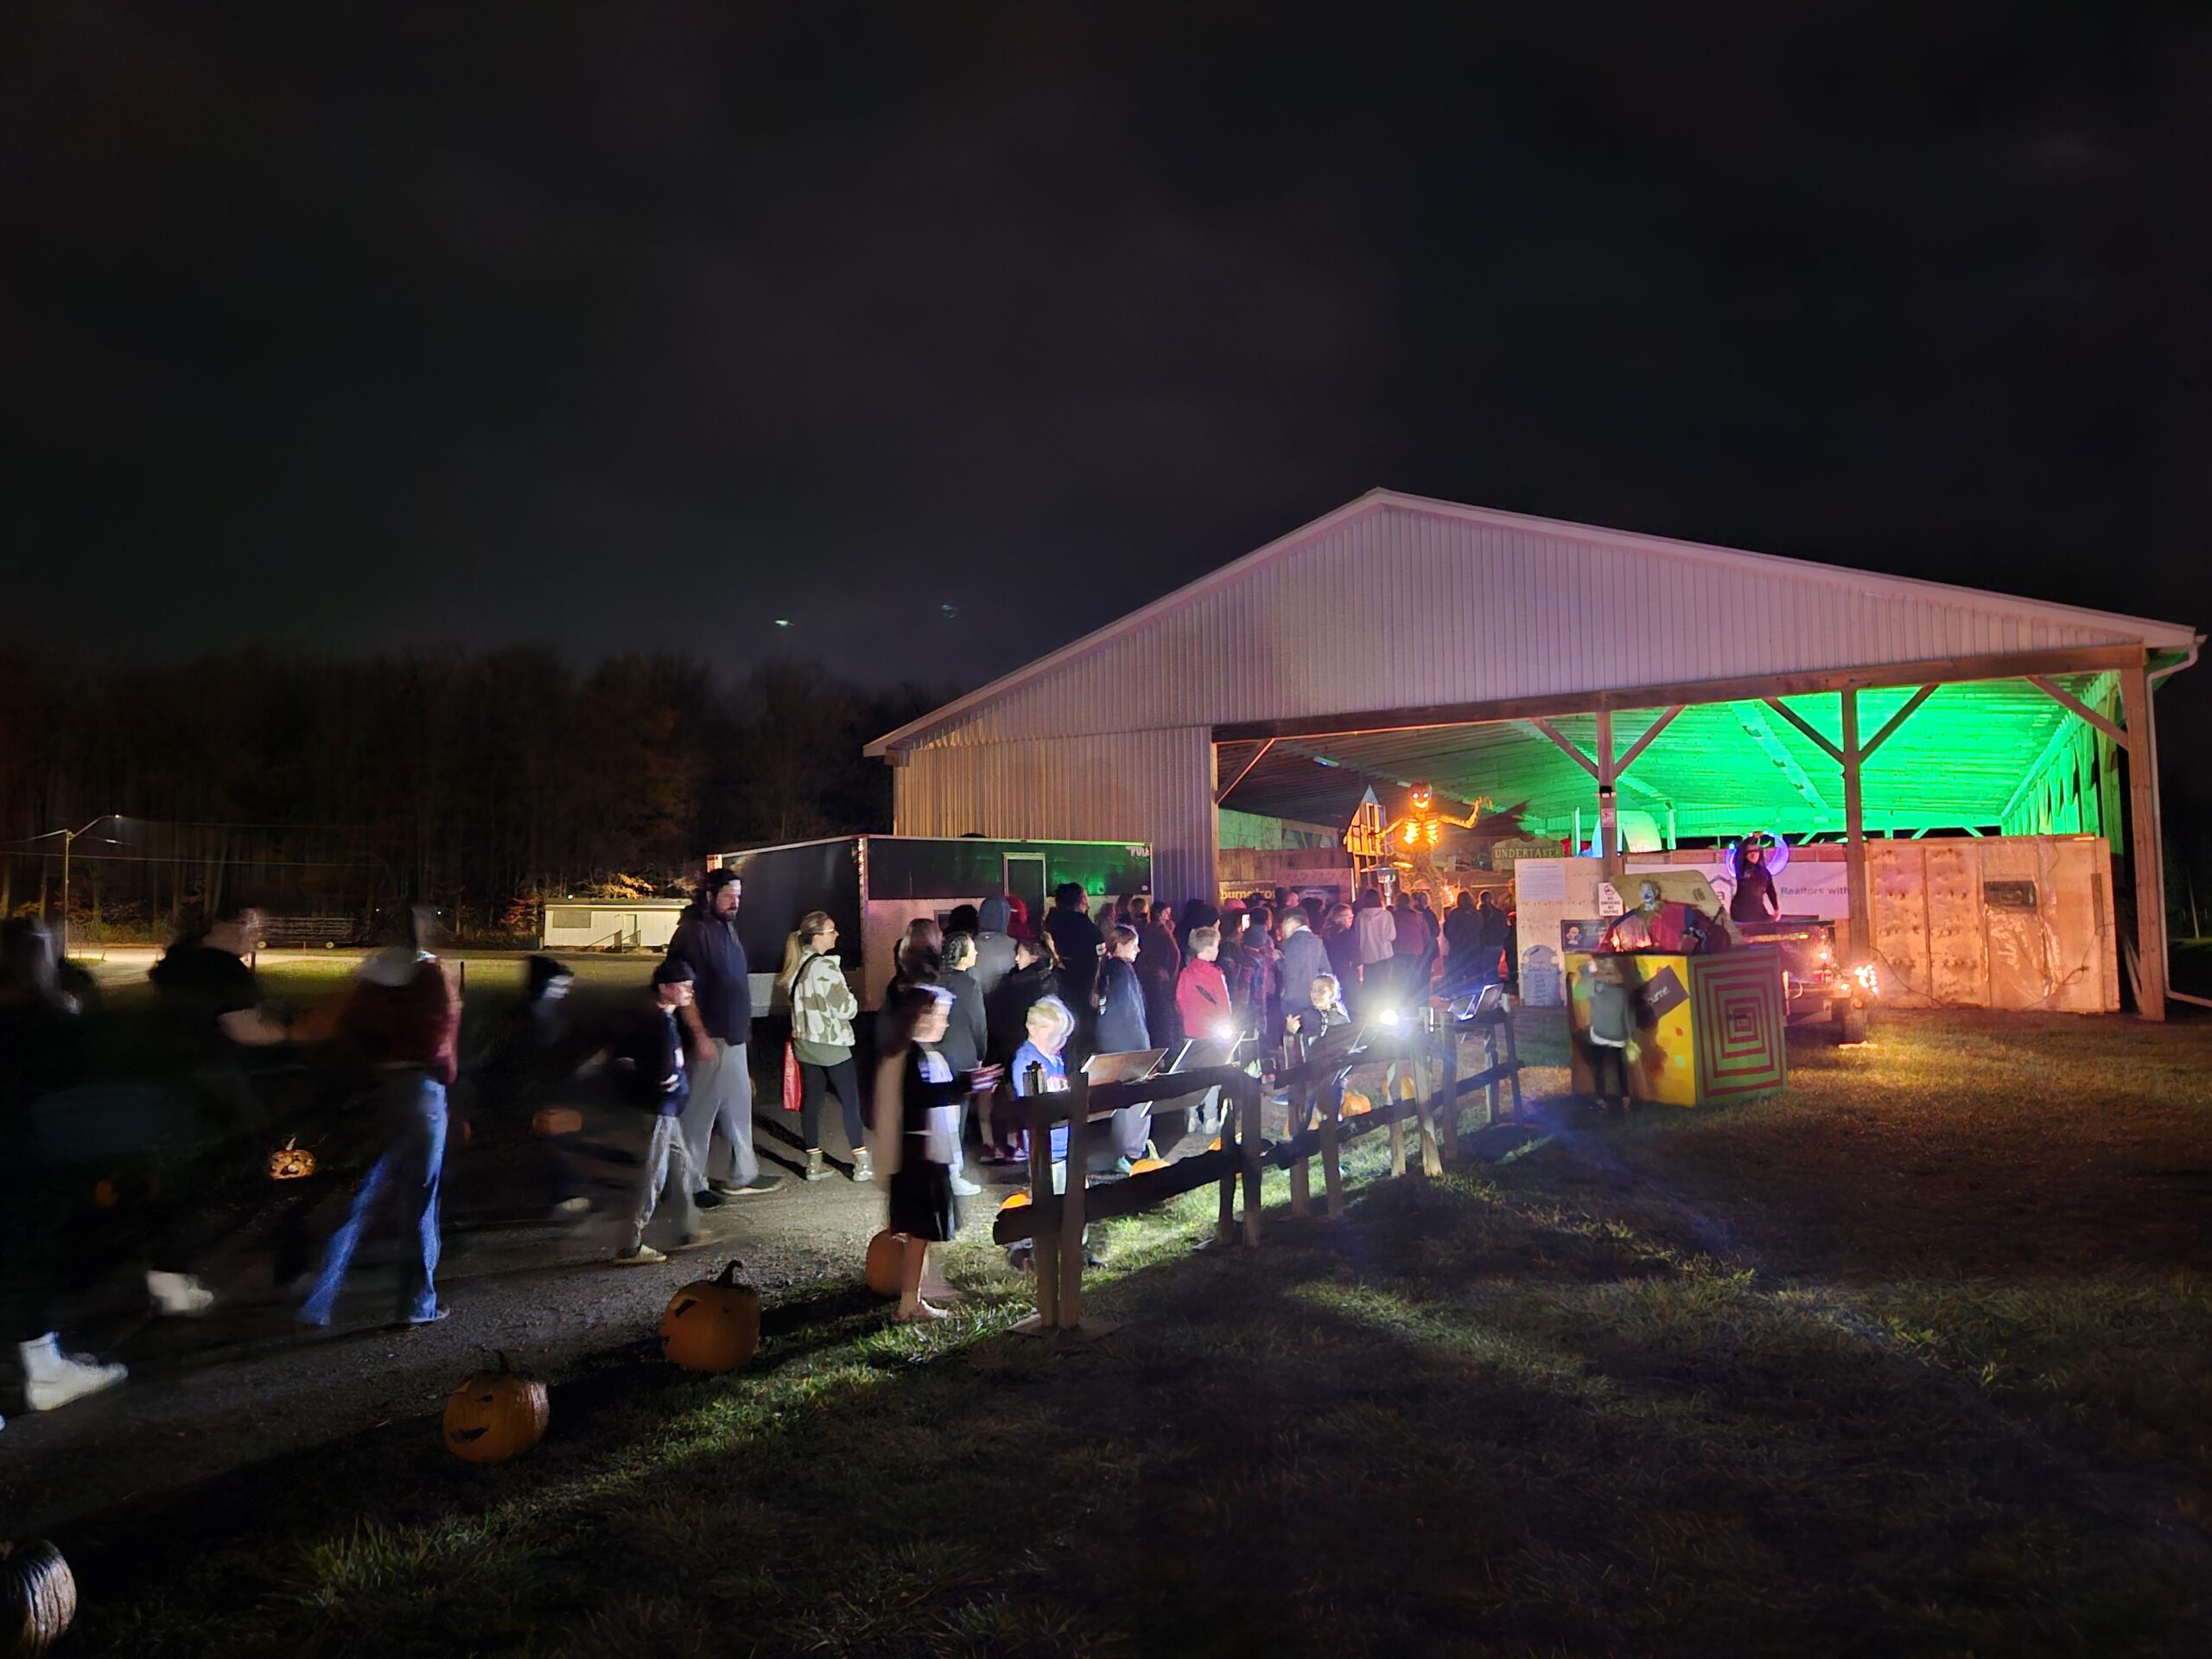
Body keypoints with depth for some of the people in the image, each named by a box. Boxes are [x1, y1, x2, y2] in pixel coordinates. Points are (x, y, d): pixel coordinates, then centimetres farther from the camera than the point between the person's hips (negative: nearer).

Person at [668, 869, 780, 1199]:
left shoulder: (726, 928, 13)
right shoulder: (692, 933, -16)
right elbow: (685, 989, -21)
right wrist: (700, 1036, -24)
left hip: (732, 1036, 10)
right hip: (711, 1039, -10)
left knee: (737, 1106, 15)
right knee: (700, 1111, -1)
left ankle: (743, 1176, 25)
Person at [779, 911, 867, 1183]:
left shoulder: (796, 966, 4)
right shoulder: (826, 967, -20)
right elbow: (847, 1008, -17)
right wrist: (849, 996, 2)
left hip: (805, 1043, 7)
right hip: (832, 1044, -7)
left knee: (810, 1102, 10)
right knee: (851, 1103, 1)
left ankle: (813, 1164, 14)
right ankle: (862, 1165, 4)